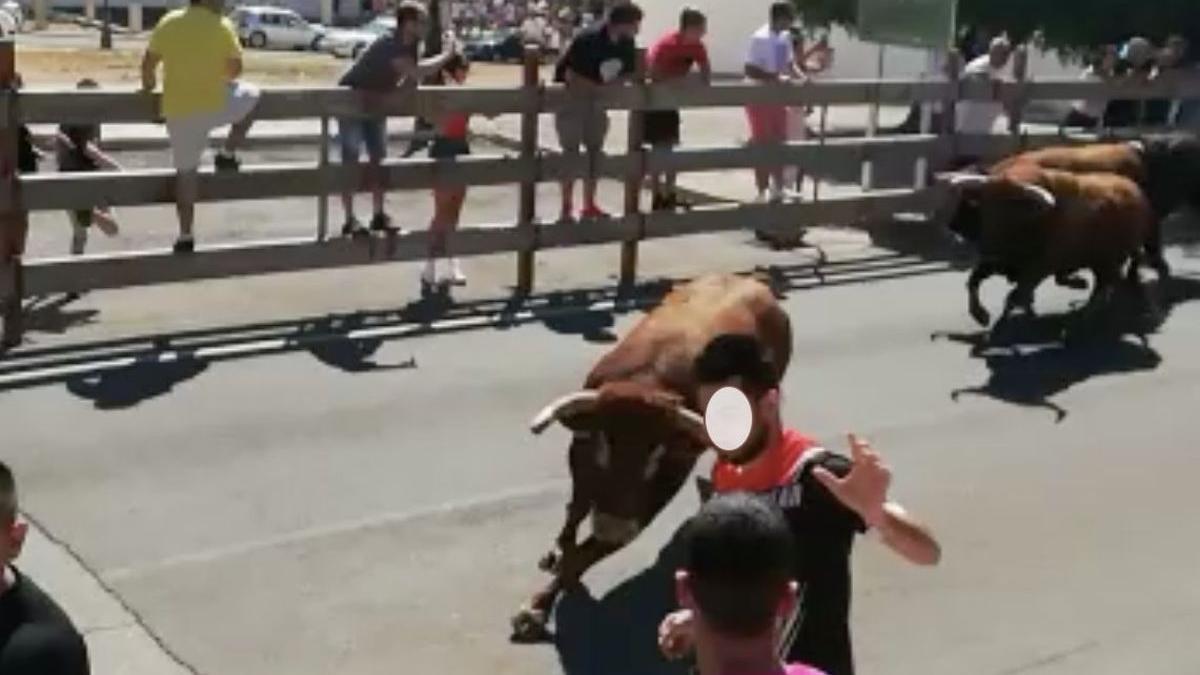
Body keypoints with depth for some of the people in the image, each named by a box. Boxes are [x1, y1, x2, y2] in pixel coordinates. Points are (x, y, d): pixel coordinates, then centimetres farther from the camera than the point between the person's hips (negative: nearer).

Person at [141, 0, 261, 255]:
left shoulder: (168, 22, 4)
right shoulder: (222, 26, -6)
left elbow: (148, 63, 8)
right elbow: (235, 69, -1)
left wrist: (148, 87, 27)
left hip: (177, 111, 3)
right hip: (215, 106, -3)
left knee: (186, 172, 10)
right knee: (251, 96, 26)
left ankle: (185, 237, 9)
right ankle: (228, 155, 20)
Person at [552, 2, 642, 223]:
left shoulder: (626, 43, -8)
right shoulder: (589, 39, -29)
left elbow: (628, 73, 1)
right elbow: (571, 77, -29)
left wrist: (607, 87, -18)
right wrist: (602, 88, -26)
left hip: (596, 99, 7)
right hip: (570, 97, -7)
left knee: (595, 150, 7)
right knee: (571, 152, -6)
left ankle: (589, 205, 16)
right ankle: (567, 209, -1)